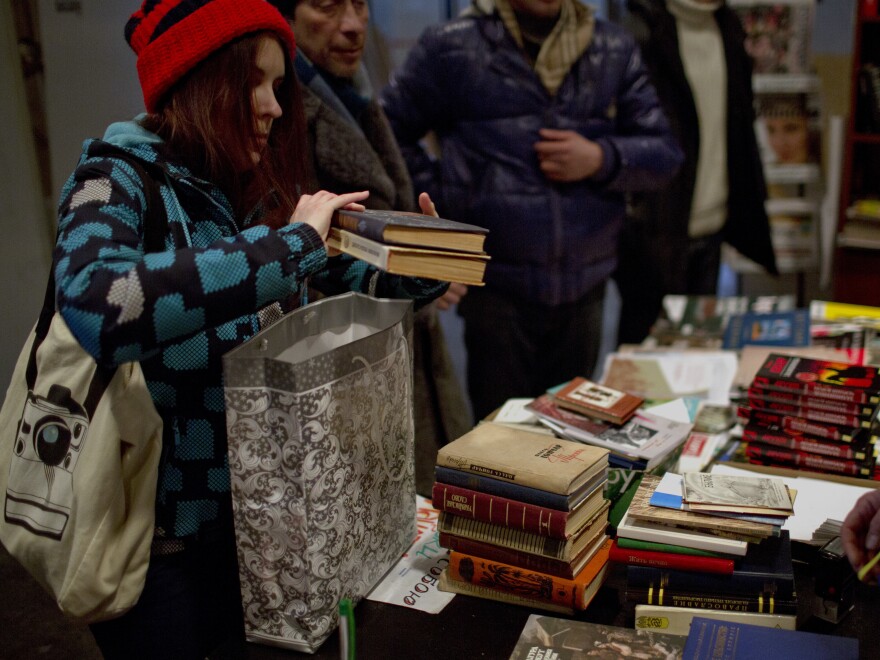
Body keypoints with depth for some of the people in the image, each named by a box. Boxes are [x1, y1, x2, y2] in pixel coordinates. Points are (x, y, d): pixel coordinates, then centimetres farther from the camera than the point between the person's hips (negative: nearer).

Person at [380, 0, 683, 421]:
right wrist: (441, 200, -4)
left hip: (585, 287, 3)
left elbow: (664, 152, 9)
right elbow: (389, 131, 4)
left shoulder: (614, 50, 10)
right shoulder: (450, 47, 1)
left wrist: (602, 158, -9)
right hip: (497, 288, -3)